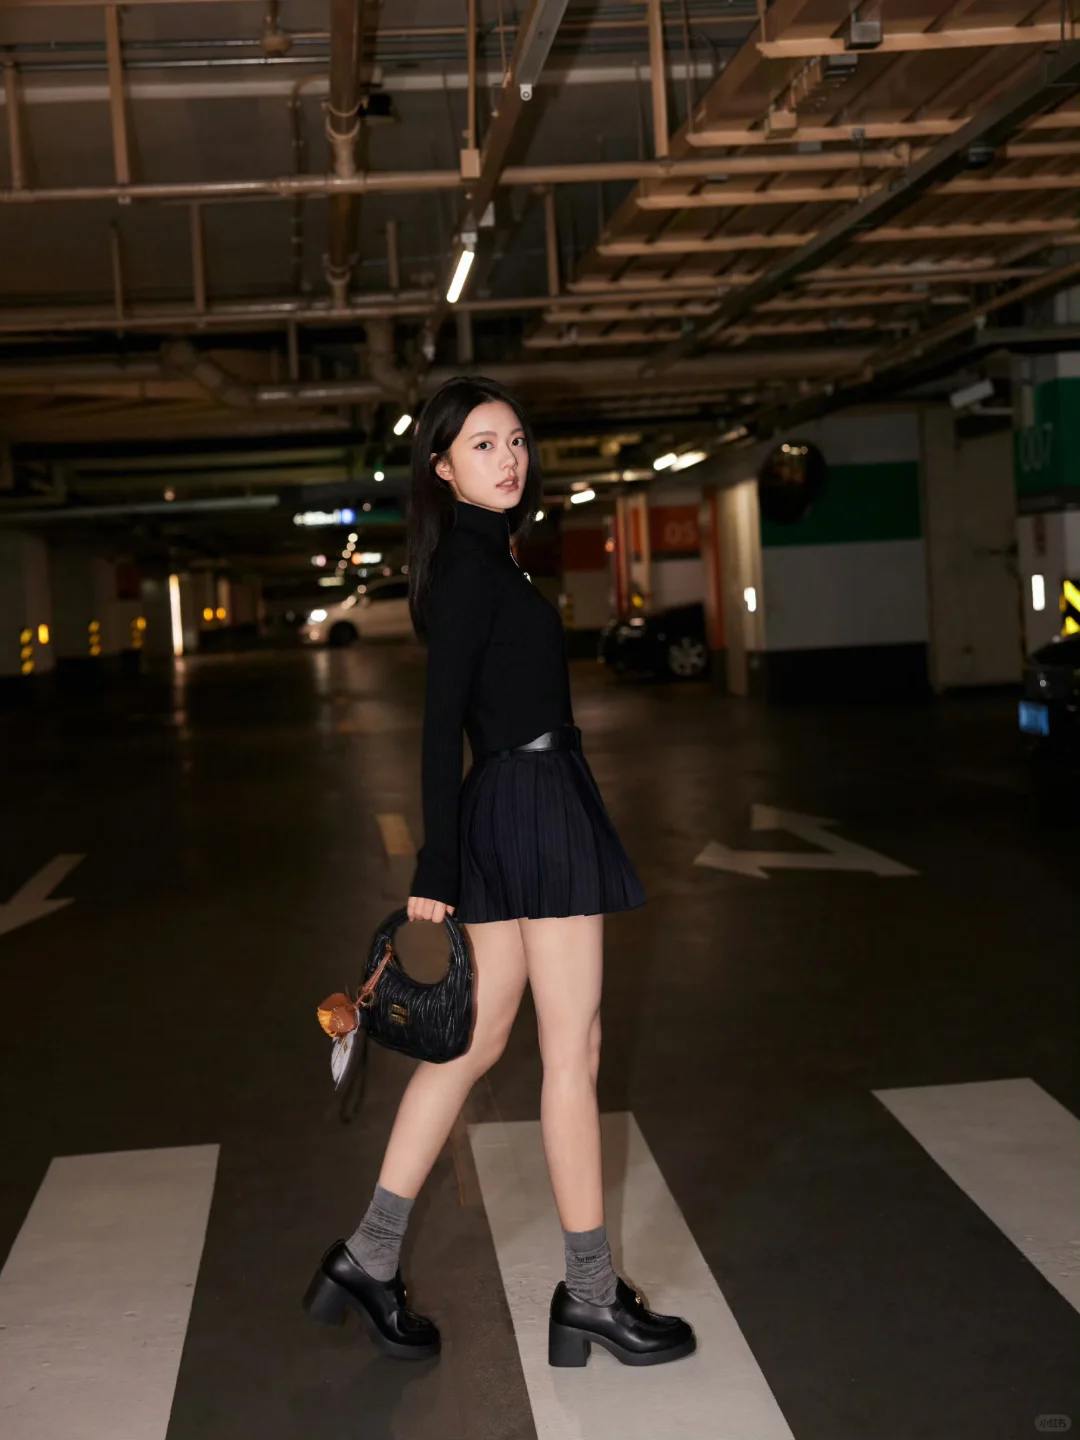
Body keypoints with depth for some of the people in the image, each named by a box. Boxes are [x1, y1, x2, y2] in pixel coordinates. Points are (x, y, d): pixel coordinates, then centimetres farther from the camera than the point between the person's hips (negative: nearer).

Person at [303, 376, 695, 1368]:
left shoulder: (483, 557, 15)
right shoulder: (472, 559, -13)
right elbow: (441, 721, -18)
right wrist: (435, 871, -20)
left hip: (510, 811, 9)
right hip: (538, 806, -9)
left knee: (478, 1038, 12)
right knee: (573, 1051, 0)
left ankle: (370, 1258, 18)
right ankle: (592, 1297, 12)